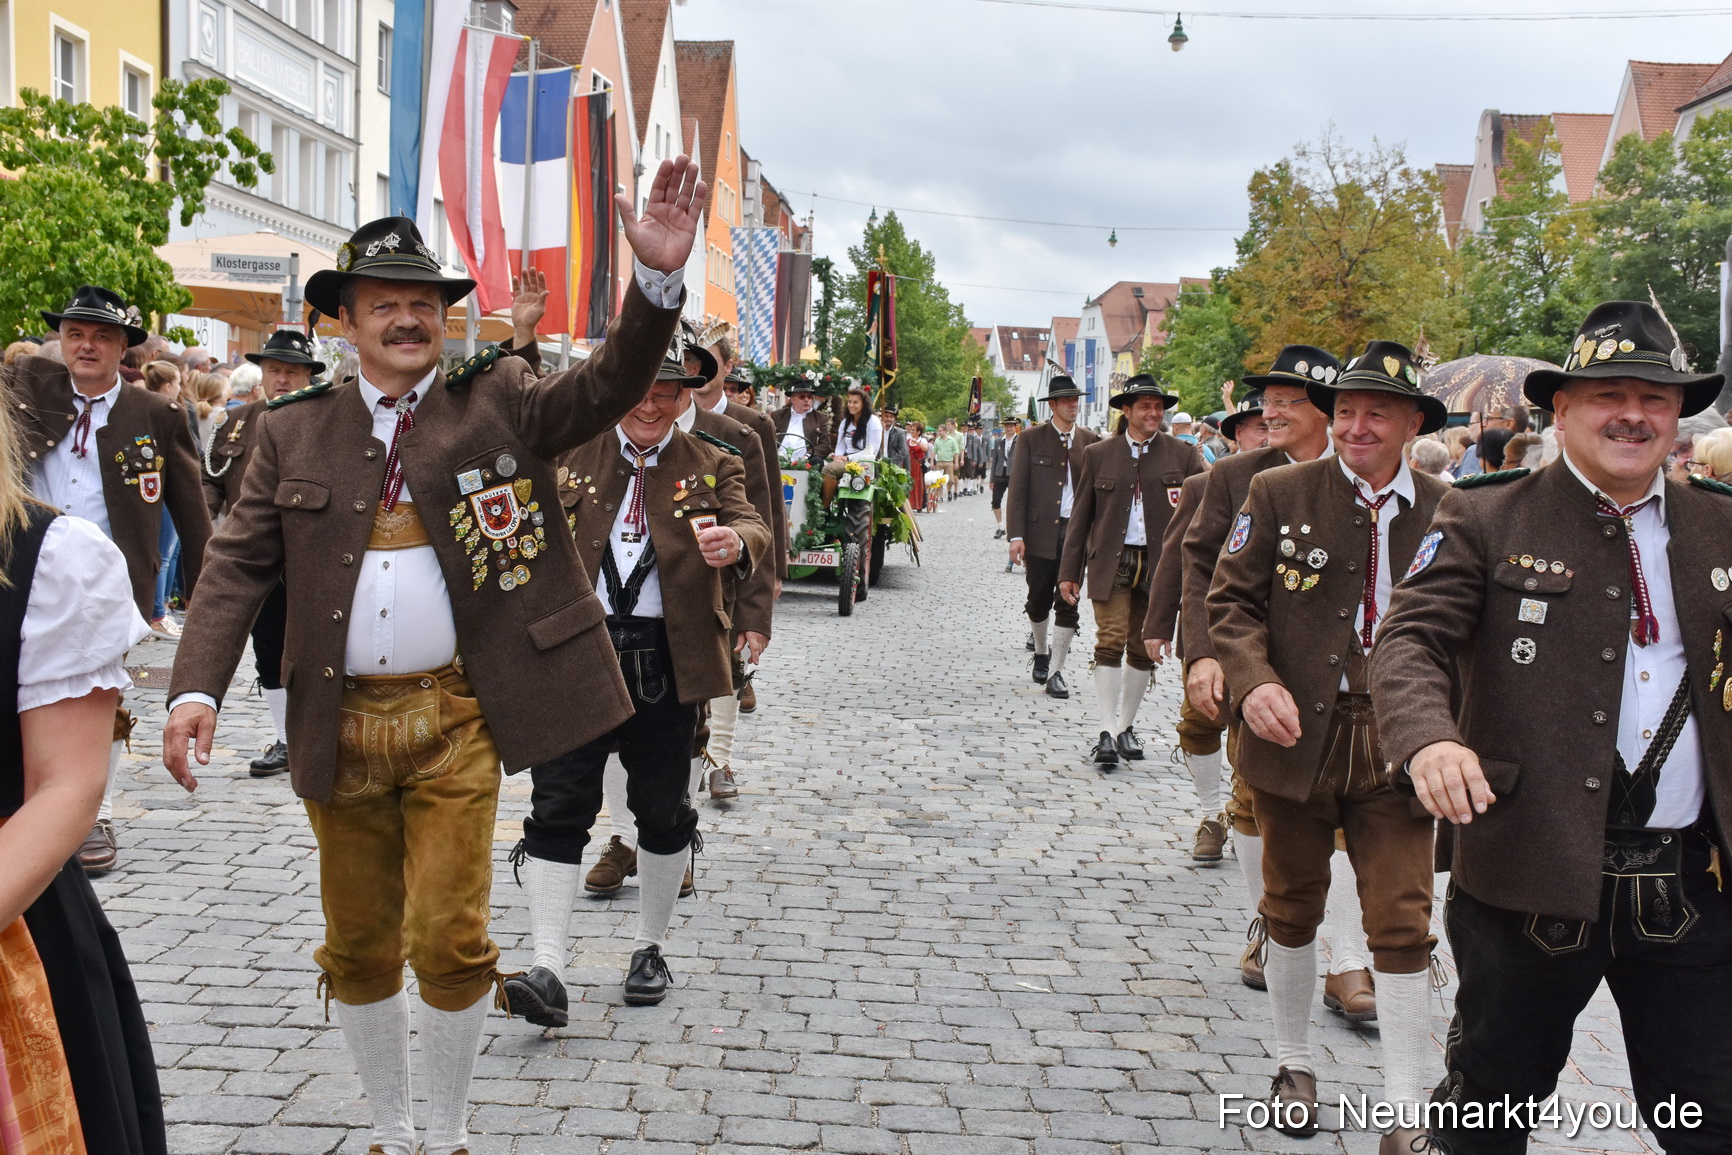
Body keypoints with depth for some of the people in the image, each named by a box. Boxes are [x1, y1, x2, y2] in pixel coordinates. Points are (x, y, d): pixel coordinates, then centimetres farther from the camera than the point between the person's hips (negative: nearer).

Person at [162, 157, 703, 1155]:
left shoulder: (499, 403, 1)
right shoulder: (295, 433, 4)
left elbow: (610, 388, -14)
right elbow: (238, 568, 0)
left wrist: (658, 276, -31)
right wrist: (197, 688, -15)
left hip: (455, 718, -2)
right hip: (340, 724, 2)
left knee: (450, 941, 0)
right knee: (359, 948, 14)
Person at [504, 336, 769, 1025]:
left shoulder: (712, 466, 6)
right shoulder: (570, 454, 9)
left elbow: (755, 533, -10)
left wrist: (736, 544, -33)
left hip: (665, 660, 0)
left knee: (662, 811, 10)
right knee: (558, 807, -5)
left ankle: (649, 949, 28)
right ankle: (548, 972, -4)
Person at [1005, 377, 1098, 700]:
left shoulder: (1090, 440, 7)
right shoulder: (1030, 440, 1)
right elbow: (1017, 489, -1)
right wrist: (1016, 535, -9)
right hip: (1040, 532, -1)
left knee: (1068, 604, -1)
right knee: (1039, 600, 9)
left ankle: (1056, 672, 5)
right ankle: (1042, 651, 36)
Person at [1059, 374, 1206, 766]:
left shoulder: (1182, 455, 5)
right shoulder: (1098, 454, 6)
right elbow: (1081, 517, 9)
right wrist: (1070, 572, 6)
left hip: (1159, 565, 1)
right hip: (1111, 562, -1)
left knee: (1145, 650, 7)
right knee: (1110, 643, -9)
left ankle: (1126, 725, 22)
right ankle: (1108, 732, -7)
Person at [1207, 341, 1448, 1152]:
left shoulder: (1445, 512, 1)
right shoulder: (1280, 493, -1)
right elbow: (1230, 599, -1)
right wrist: (1254, 681, -18)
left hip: (1395, 748, 0)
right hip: (1295, 737, 1)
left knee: (1403, 925, -1)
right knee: (1293, 908, 15)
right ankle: (1294, 1065, 36)